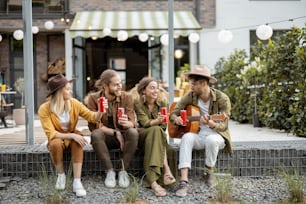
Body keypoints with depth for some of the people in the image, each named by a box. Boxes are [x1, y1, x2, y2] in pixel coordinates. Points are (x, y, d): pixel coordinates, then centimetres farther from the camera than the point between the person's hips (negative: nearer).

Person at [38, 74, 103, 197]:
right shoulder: (44, 109, -19)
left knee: (78, 139, -32)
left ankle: (77, 181, -33)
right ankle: (61, 175, -9)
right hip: (57, 139, -2)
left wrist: (100, 112, -32)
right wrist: (72, 135, -33)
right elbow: (51, 134, -23)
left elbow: (92, 117, -11)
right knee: (56, 143, -36)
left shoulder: (74, 103, -10)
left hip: (72, 138, 2)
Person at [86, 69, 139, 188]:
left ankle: (124, 171, -18)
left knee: (133, 133, -32)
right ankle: (110, 171, -19)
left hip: (123, 135, 1)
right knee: (95, 134, -34)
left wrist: (126, 123, -37)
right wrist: (115, 132, -20)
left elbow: (132, 123, -11)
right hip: (105, 136, 0)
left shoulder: (126, 97, -6)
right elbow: (93, 125, -11)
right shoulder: (93, 98, -9)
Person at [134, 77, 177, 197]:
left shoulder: (162, 103, 0)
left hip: (158, 135, 2)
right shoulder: (138, 103, -7)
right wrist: (157, 121, -41)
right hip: (142, 135, -2)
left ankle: (153, 181, -40)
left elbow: (163, 126, -5)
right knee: (156, 130, -33)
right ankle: (166, 169, -40)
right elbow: (145, 123, -21)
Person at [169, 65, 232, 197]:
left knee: (211, 140, -37)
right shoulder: (190, 96, -3)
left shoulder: (222, 99, -13)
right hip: (197, 135, 3)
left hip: (216, 136, -2)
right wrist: (176, 119, -24)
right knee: (187, 137, -32)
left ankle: (209, 173, -10)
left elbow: (223, 126, -17)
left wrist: (210, 123, -40)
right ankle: (184, 182, -36)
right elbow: (173, 113, 2)